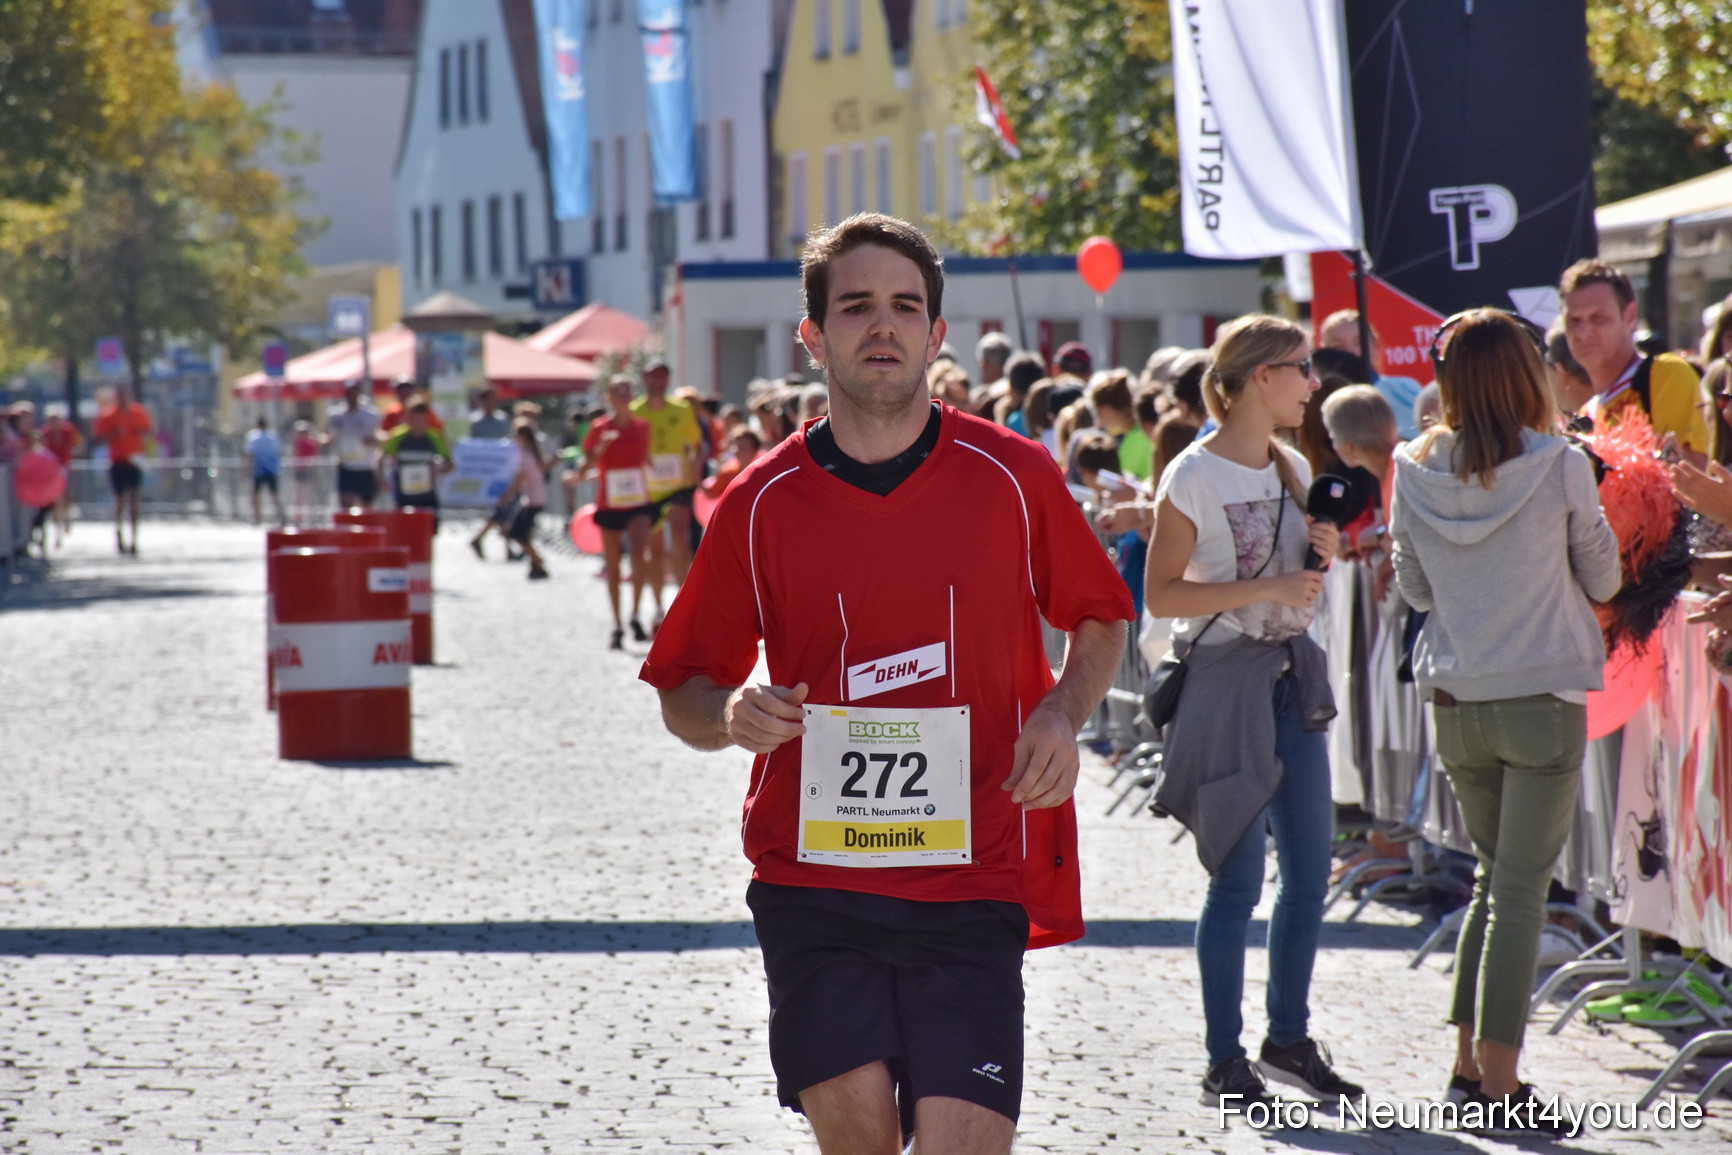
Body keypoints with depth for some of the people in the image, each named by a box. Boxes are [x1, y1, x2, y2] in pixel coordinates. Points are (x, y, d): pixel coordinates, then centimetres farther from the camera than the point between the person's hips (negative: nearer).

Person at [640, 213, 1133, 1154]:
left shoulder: (1012, 476, 3)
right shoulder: (761, 503, 3)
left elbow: (1100, 617, 17)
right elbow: (681, 693, 10)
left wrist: (1062, 713, -3)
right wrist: (732, 714, -13)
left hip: (974, 873, 0)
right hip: (811, 871, 0)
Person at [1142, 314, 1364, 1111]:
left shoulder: (1294, 468, 11)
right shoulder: (1195, 476, -11)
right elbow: (1161, 594, -14)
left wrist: (1323, 557, 1)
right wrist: (1266, 589, -21)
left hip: (1291, 672, 7)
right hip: (1224, 678, -7)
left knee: (1311, 866, 8)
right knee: (1238, 878, -4)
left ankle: (1289, 1038, 22)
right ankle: (1224, 1062, 5)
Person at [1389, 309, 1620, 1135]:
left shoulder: (1417, 473, -2)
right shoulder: (1559, 466, -11)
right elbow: (1603, 579, 0)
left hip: (1455, 703, 4)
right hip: (1543, 699, -4)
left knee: (1494, 876, 18)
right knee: (1521, 888, 0)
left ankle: (1469, 1061, 18)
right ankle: (1498, 1081, -1)